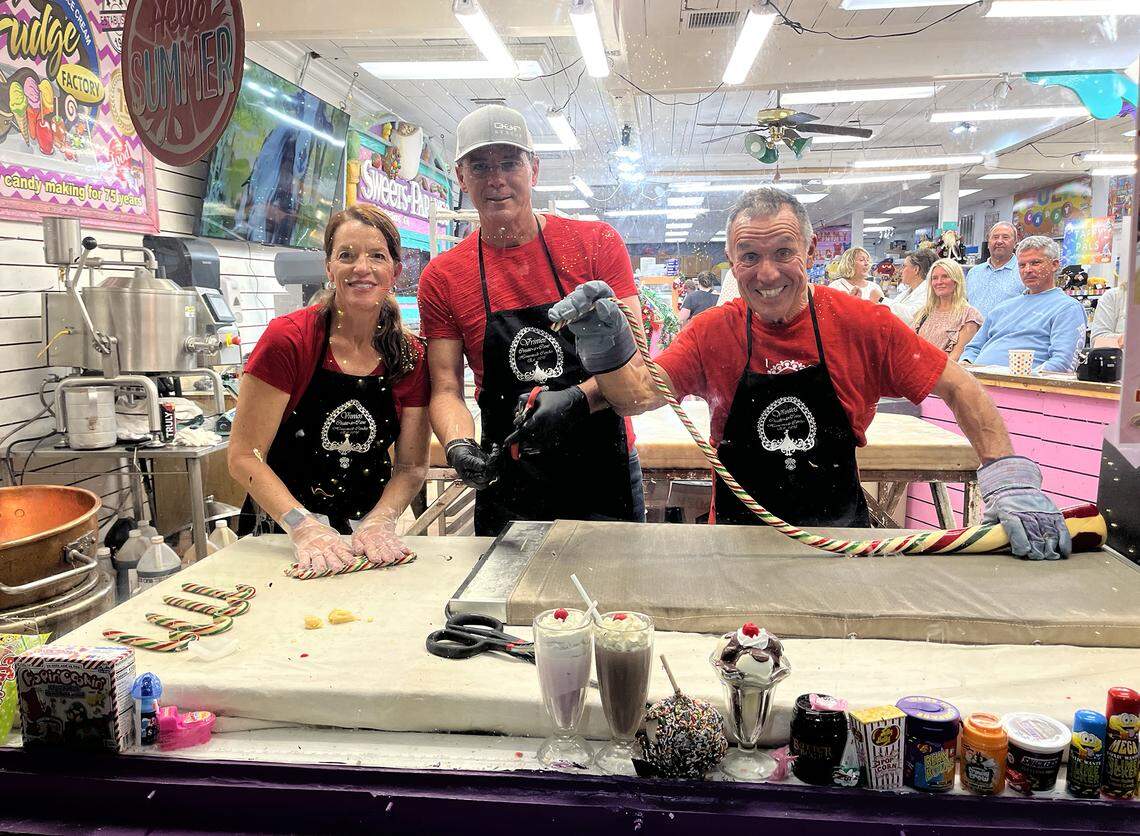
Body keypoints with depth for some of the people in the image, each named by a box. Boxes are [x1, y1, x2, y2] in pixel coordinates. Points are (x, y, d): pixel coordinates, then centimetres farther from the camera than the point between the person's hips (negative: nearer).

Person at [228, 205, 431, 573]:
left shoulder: (412, 356, -3)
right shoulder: (288, 339, -11)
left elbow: (411, 467, 3)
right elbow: (244, 456, -11)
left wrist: (379, 522, -14)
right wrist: (304, 528, -22)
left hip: (366, 536, 2)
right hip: (280, 534, -2)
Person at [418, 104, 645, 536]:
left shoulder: (598, 242, -4)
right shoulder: (441, 277, -1)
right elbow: (446, 391, -2)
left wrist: (577, 399, -27)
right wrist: (459, 446, -23)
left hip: (605, 473, 0)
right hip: (507, 485, 1)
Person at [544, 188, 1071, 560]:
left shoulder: (862, 325, -6)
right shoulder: (715, 332, -4)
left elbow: (959, 389, -2)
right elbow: (639, 395, -14)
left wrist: (1009, 480, -13)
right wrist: (608, 347, -34)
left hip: (840, 533, 0)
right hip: (739, 536, 0)